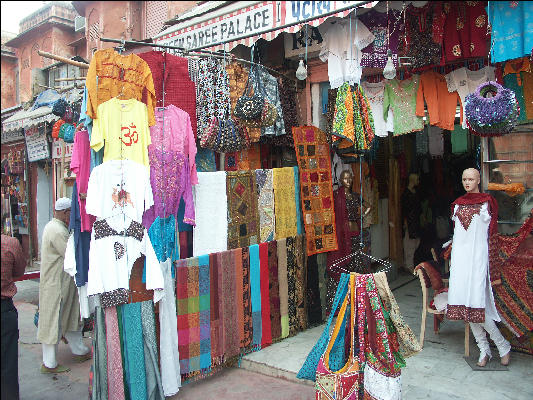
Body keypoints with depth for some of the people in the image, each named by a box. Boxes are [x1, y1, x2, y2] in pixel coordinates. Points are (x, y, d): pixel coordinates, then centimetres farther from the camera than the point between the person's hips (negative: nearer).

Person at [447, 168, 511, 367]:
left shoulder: (487, 201, 1)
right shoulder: (458, 203, 15)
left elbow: (492, 232, 0)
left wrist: (491, 258, -6)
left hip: (478, 254, -5)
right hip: (460, 255, 5)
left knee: (476, 301, -11)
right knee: (465, 303, 2)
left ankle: (503, 346, 9)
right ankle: (484, 350, 13)